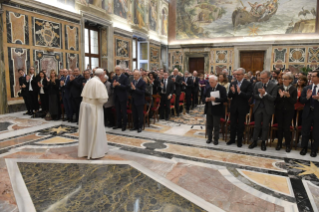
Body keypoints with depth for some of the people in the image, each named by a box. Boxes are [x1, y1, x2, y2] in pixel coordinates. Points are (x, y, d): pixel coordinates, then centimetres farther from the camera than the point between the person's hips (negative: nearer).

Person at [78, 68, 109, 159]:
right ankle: (94, 152, 9)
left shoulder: (89, 81, 10)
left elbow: (84, 95, 12)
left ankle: (85, 149, 30)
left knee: (86, 128, 17)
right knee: (95, 130, 1)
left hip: (85, 105, 8)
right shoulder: (99, 83, -15)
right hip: (94, 108, -8)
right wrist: (106, 98, -1)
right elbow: (102, 99, -22)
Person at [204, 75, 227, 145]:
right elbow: (205, 97, 15)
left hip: (217, 110, -4)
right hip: (209, 110, 5)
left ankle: (216, 139, 18)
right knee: (209, 125, 11)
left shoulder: (222, 88, -7)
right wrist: (206, 99, -10)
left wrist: (215, 99, -27)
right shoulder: (208, 89, 8)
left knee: (216, 126, 4)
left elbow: (225, 99, -14)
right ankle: (209, 138, 24)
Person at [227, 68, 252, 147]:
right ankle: (232, 139, 26)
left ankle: (239, 140, 22)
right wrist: (232, 92, -21)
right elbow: (229, 96, 0)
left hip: (242, 108, -3)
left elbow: (249, 96, -15)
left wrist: (240, 92, -29)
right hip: (233, 107, 3)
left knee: (241, 125, 8)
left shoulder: (248, 83, -6)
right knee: (232, 124, 11)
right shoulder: (233, 83, 4)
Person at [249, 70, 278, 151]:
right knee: (257, 126, 10)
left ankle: (263, 142, 22)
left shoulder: (274, 85, -8)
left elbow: (273, 98, -14)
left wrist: (265, 93, -26)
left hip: (267, 109, -2)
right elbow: (254, 96, 1)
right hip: (258, 108, 2)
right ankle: (254, 141, 22)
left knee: (265, 126, 8)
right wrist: (260, 95, -18)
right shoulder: (257, 84, 1)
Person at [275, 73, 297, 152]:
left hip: (289, 111, -2)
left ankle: (288, 145, 15)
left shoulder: (294, 89, -3)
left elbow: (294, 101, -7)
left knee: (287, 128, 0)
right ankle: (279, 143, 22)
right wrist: (280, 96, -21)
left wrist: (289, 96, -23)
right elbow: (276, 100, -2)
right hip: (279, 110, 2)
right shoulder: (279, 88, 1)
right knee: (280, 127, 8)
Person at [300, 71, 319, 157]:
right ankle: (304, 148, 27)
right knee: (305, 132, 12)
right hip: (307, 113, 2)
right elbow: (301, 100, 1)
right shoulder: (306, 88, 4)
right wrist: (307, 97, -18)